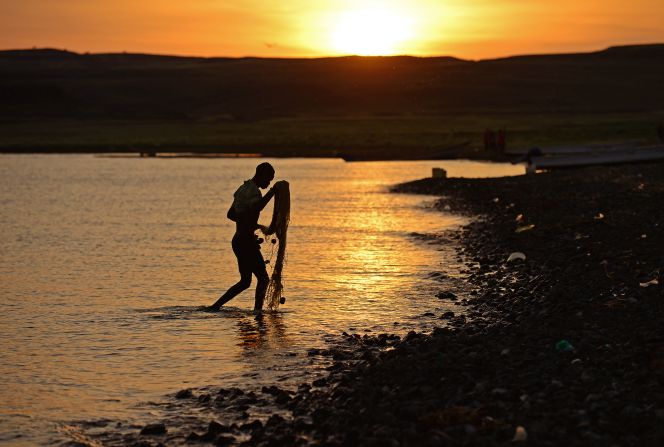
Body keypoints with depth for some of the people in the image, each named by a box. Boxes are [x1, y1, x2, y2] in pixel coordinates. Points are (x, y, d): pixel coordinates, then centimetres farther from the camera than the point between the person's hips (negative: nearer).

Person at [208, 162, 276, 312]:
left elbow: (230, 214, 27)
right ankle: (257, 310, -7)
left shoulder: (243, 189, 17)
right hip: (247, 241, -10)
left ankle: (215, 306, 12)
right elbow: (255, 208, -36)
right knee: (263, 278, -3)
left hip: (238, 240, 10)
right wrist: (271, 193, -27)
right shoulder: (253, 190, -14)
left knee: (245, 282, 15)